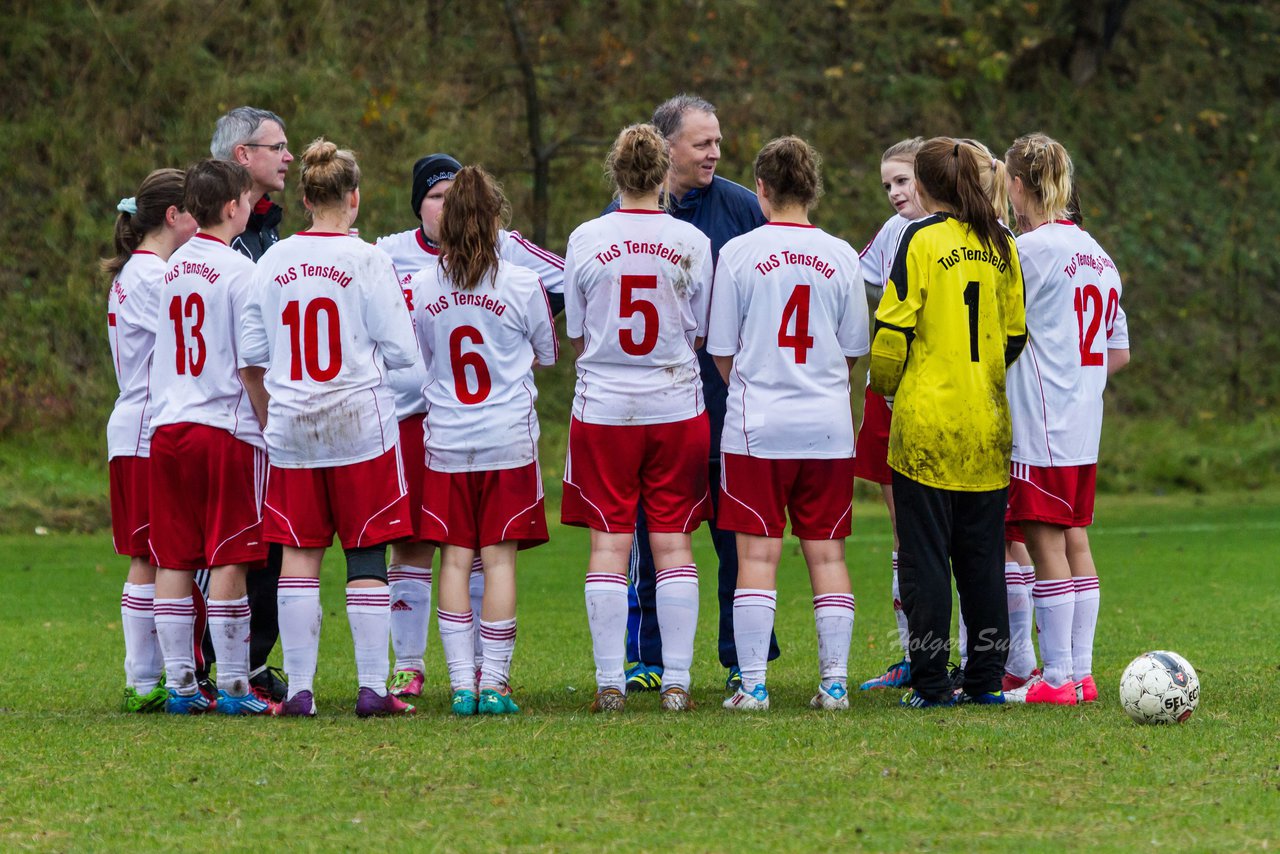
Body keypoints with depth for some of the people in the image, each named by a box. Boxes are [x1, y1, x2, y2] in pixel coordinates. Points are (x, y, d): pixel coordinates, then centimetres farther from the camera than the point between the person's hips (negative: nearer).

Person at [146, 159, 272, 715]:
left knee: (173, 560, 6)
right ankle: (232, 685, -3)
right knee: (228, 560, -3)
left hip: (167, 427, 6)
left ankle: (179, 683, 7)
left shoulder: (173, 268, 11)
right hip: (226, 426, -6)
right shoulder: (238, 270, -8)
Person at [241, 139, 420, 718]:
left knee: (298, 556, 6)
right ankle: (372, 688, -1)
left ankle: (299, 690, 4)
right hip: (361, 425, -3)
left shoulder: (273, 263, 4)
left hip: (291, 429, 3)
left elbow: (251, 356, 7)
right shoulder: (367, 261, -7)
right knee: (367, 558, 1)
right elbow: (401, 351, -7)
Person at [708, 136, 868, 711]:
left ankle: (752, 685, -4)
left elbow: (721, 350, 1)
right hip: (828, 426, 2)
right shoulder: (841, 257, 2)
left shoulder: (738, 253, -4)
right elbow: (853, 351, 9)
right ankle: (834, 681, 5)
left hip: (757, 425, -2)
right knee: (827, 551, 7)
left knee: (757, 552, -1)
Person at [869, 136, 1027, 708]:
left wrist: (884, 383, 8)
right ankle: (985, 679, 10)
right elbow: (1016, 334, 11)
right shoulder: (1000, 243, 7)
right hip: (988, 426, 5)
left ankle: (930, 683, -3)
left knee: (924, 555, -1)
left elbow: (893, 328, -10)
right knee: (982, 554, 10)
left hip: (927, 424, -5)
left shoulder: (922, 239, -7)